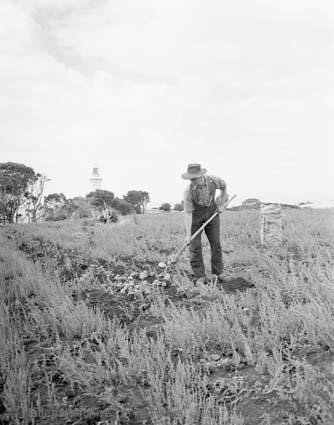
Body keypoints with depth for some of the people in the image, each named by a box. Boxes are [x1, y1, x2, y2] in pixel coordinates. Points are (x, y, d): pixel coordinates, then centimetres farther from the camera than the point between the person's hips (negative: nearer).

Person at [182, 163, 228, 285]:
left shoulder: (213, 180, -22)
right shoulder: (188, 192, -28)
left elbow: (224, 187, 2)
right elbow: (188, 213, -26)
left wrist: (222, 204, 1)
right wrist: (188, 234, -28)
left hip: (211, 212, 2)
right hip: (195, 216, -2)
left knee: (216, 243, 4)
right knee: (195, 246, -6)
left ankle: (218, 272, 17)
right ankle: (200, 276, 4)